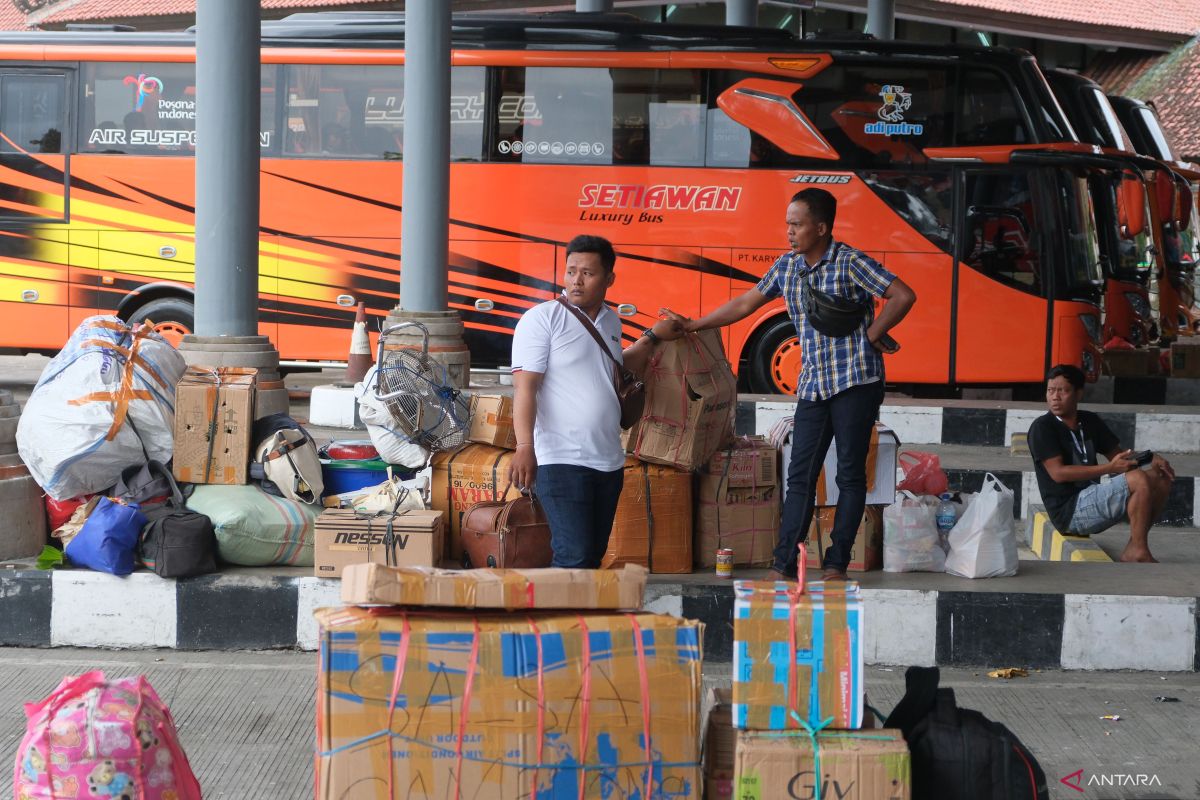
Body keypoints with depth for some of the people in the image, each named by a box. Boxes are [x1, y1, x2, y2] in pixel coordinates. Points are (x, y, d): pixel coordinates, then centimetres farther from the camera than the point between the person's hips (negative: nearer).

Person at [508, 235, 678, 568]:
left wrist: (652, 337, 25)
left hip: (608, 462, 8)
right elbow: (524, 387, -15)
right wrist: (525, 447, -25)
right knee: (575, 559, -17)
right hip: (561, 462, -7)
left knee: (594, 556, 9)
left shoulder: (611, 321, 14)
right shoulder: (542, 318, -8)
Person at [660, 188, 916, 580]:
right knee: (800, 475, 2)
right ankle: (784, 564, 1)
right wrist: (693, 325, 20)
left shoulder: (851, 263, -9)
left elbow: (903, 296, -14)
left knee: (850, 474, 0)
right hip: (812, 386, 6)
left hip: (855, 382, -6)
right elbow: (746, 303, 19)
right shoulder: (787, 267, 10)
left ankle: (837, 563, 4)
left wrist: (872, 334, -9)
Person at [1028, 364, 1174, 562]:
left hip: (1093, 500, 8)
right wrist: (1109, 468, -23)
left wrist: (1152, 459, -4)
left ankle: (1133, 549, -2)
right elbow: (1058, 473, -17)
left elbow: (1118, 456, 18)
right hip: (1069, 511, -8)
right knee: (1139, 480, -23)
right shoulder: (1042, 427, -8)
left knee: (1160, 480, -1)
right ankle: (1139, 552, -13)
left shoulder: (1090, 421, 14)